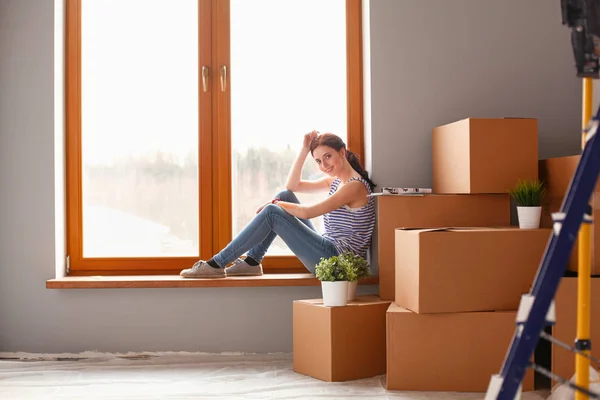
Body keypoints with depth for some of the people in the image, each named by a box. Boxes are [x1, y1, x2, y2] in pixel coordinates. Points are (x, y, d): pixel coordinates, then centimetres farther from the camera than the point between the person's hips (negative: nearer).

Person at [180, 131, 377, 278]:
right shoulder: (335, 181, 15)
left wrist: (277, 205, -4)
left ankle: (217, 264, -12)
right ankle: (252, 262, 1)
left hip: (337, 259, -9)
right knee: (285, 195, 5)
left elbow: (307, 212, -20)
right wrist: (305, 149, 10)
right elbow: (292, 185, 20)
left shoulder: (355, 185, -14)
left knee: (271, 213, -16)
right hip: (327, 252, 9)